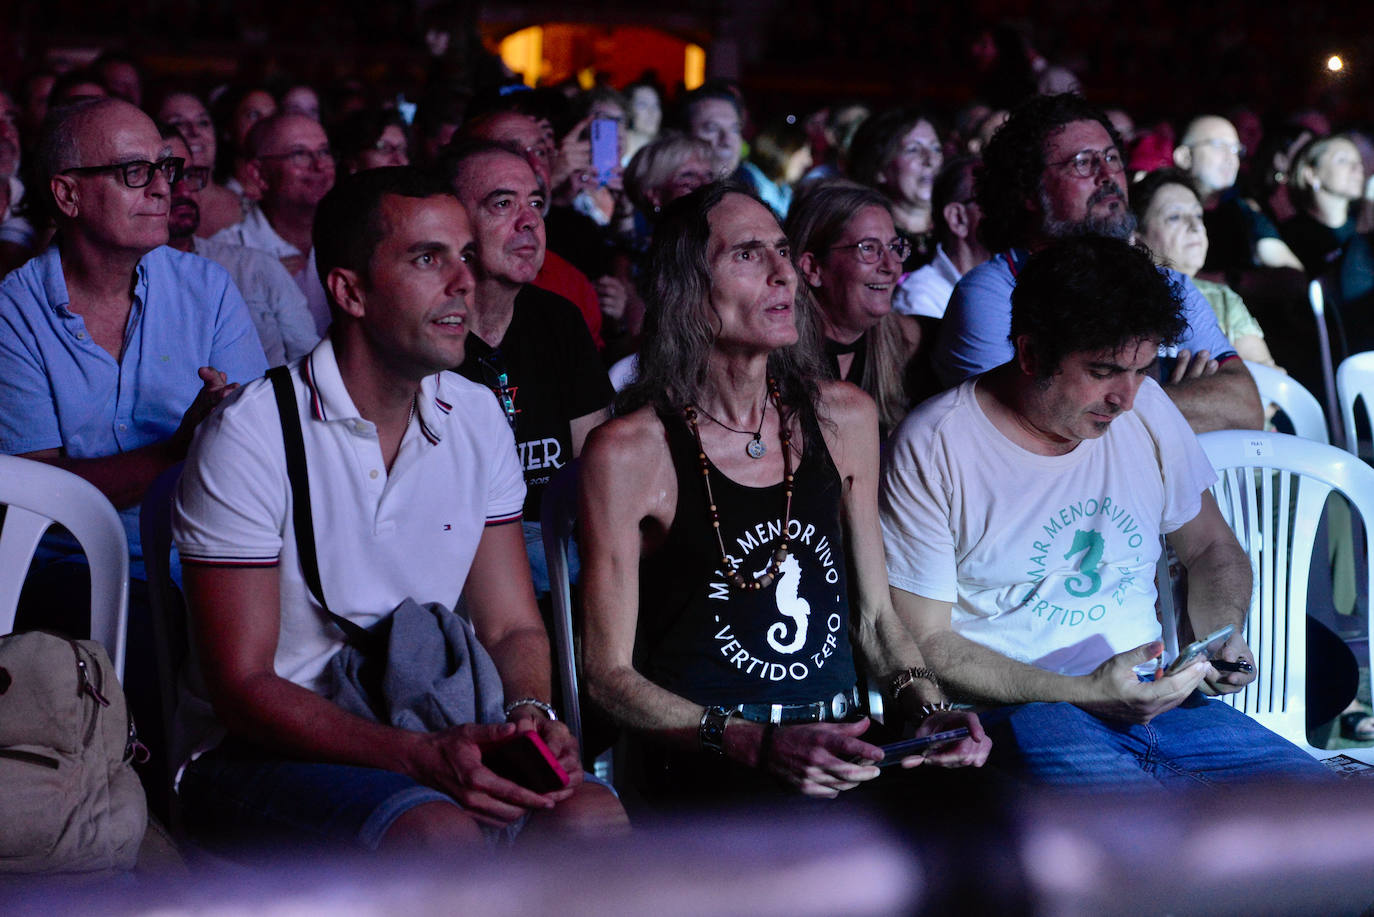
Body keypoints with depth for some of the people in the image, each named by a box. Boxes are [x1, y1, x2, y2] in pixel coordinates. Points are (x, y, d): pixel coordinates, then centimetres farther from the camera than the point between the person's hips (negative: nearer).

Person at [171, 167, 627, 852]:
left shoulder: (477, 420, 7)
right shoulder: (253, 434, -12)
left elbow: (512, 628, 11)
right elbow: (242, 690, -15)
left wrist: (530, 713, -14)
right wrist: (423, 756, -27)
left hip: (433, 739, 5)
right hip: (263, 755, -5)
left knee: (591, 817, -24)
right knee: (441, 835, -35)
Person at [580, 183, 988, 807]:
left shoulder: (845, 418, 11)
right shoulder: (628, 452, -6)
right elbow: (609, 675, -5)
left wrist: (927, 712, -1)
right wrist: (761, 746, -19)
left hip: (848, 763, 5)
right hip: (709, 780, -5)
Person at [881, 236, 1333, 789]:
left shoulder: (1145, 407, 10)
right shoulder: (933, 447, -7)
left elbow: (1213, 551, 25)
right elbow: (923, 643, -8)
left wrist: (1222, 640, 2)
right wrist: (1087, 693, -18)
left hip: (1153, 697, 6)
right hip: (1016, 709, -6)